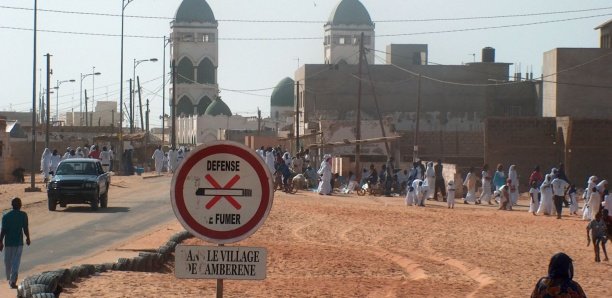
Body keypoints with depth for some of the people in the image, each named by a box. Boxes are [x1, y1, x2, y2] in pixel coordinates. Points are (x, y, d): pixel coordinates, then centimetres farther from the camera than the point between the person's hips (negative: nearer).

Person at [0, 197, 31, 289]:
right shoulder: (23, 215, -7)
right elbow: (25, 229, -5)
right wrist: (28, 238, 12)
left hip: (8, 242, 1)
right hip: (19, 242, -1)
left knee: (8, 261, 17)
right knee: (16, 262, 0)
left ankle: (10, 279, 30)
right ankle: (13, 281, -10)